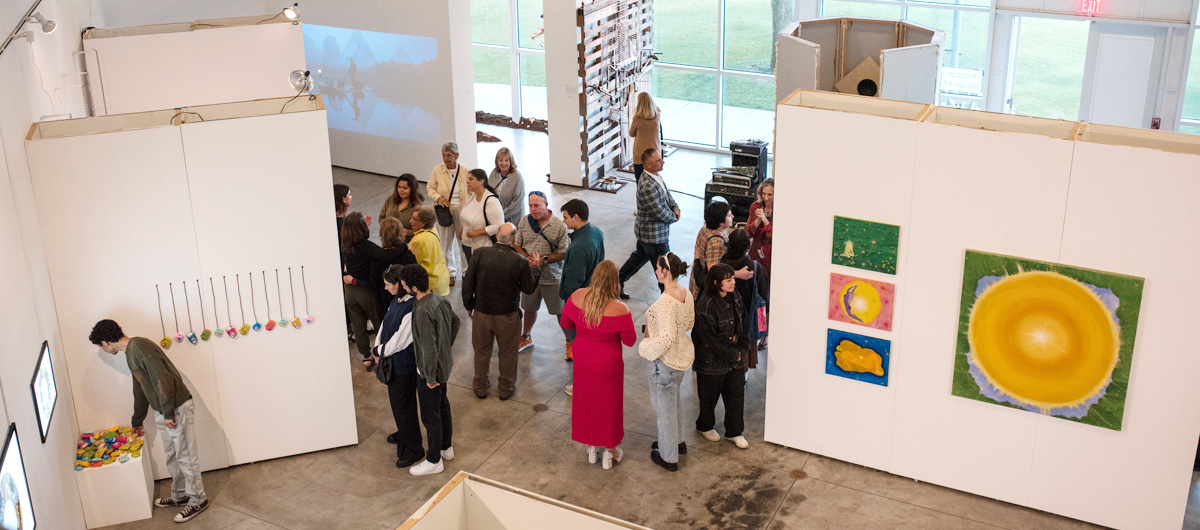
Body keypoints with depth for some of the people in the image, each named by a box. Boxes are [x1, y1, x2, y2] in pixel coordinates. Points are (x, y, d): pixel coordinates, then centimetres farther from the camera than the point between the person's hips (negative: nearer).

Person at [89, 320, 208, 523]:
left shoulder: (139, 346, -19)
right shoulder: (130, 352, 14)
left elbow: (163, 379, -25)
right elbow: (140, 389, 27)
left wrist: (169, 413, -21)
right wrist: (137, 420, 37)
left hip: (178, 409, -10)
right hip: (163, 412, 10)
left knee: (185, 456, 1)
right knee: (172, 456, 20)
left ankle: (197, 500, 13)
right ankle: (180, 495, 35)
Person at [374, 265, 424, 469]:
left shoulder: (412, 308, -29)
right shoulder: (396, 300, 0)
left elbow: (399, 341, -25)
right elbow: (385, 324, 10)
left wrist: (378, 351, -11)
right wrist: (378, 347, -4)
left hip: (405, 364, -9)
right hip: (392, 361, 9)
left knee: (402, 405, 2)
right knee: (396, 400, 25)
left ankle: (413, 449, 17)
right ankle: (403, 433, 48)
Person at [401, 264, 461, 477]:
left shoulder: (423, 312, -32)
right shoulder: (440, 300, -5)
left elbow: (428, 349, -32)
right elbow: (456, 322, 13)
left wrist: (430, 377, -20)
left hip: (431, 370, -9)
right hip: (445, 363, 9)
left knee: (430, 415, 8)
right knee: (442, 406, 25)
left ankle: (434, 461, 24)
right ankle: (446, 447, 44)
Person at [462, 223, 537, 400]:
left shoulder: (479, 254, -15)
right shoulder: (520, 262, -19)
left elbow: (467, 283, -8)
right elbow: (529, 288, -6)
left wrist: (469, 306, 8)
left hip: (481, 312, 2)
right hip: (507, 315, -1)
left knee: (482, 350, 21)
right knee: (507, 352, 20)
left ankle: (480, 387, 36)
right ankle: (506, 388, 34)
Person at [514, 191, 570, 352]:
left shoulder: (559, 226, -15)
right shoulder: (524, 222, -3)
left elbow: (564, 254, -13)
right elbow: (516, 244, 5)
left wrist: (544, 259, -24)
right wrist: (527, 258, -12)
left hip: (552, 277, -4)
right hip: (530, 274, 4)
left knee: (561, 312, 5)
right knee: (529, 308, 22)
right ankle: (526, 338, 44)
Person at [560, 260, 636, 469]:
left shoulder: (577, 297, -19)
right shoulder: (619, 310, -30)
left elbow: (566, 323, -1)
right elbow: (630, 341, -16)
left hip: (583, 360, 4)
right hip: (608, 364, -4)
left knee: (585, 400, 24)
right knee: (609, 404, 18)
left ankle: (590, 446, 40)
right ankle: (610, 450, 34)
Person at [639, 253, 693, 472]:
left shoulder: (665, 302, -31)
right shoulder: (686, 294, -4)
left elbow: (667, 338, -34)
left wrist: (646, 347, -16)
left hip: (665, 361, -9)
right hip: (682, 354, 9)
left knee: (665, 407, 10)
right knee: (673, 400, 30)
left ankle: (668, 457, 27)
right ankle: (677, 441, 49)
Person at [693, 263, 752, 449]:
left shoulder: (734, 299, -2)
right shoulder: (706, 305, -25)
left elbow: (743, 326, 9)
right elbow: (710, 340, -23)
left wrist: (743, 349, -4)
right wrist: (733, 355, -15)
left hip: (736, 360, 6)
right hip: (712, 362, -6)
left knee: (736, 396, 14)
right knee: (709, 397, 15)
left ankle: (734, 432, 32)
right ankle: (705, 426, 41)